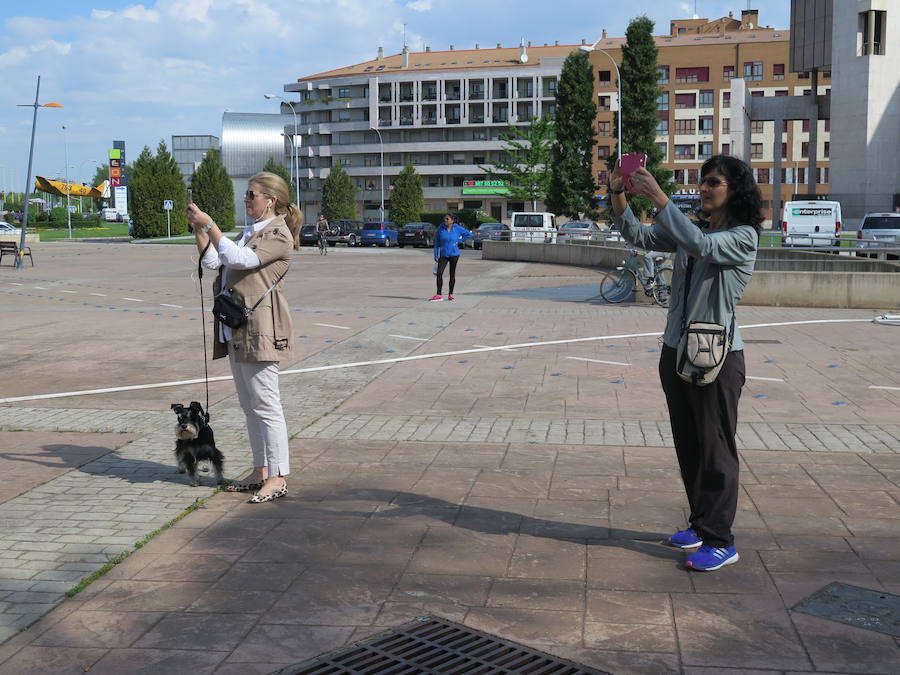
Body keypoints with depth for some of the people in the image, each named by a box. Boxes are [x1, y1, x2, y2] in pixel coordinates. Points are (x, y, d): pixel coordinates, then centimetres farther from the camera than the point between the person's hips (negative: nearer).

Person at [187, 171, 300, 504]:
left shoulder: (278, 235, -9)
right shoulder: (251, 232, 21)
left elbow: (238, 259, -21)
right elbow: (212, 261, 19)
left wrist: (209, 224, -16)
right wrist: (198, 229, 7)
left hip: (259, 329, -10)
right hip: (236, 329, 10)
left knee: (265, 404, -7)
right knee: (249, 405, 14)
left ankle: (277, 478, -2)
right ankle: (260, 472, 23)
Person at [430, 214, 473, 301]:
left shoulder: (457, 228, -4)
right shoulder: (440, 229, -2)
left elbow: (469, 234, 7)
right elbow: (436, 243, 5)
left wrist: (459, 241, -2)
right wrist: (436, 256, 1)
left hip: (454, 254, -1)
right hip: (443, 255, 1)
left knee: (452, 274, 6)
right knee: (439, 273, -12)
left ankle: (450, 294, 16)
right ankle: (438, 295, -10)